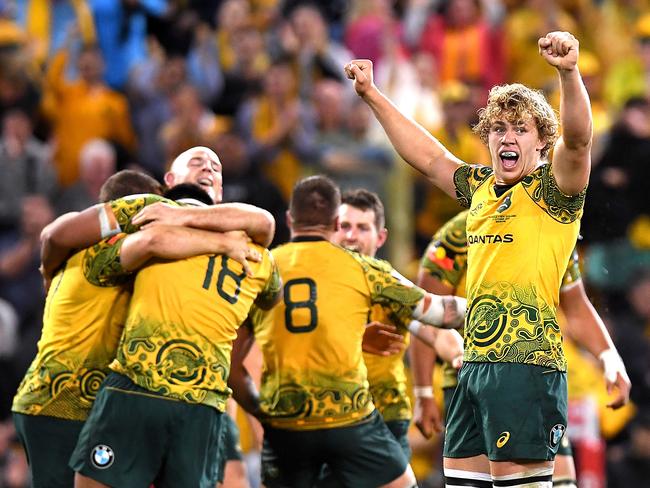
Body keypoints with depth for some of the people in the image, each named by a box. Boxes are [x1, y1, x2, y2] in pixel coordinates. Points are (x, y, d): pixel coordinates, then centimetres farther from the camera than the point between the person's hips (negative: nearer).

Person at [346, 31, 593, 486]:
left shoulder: (552, 190, -4)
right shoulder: (481, 187, 16)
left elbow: (577, 139, -22)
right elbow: (427, 155, 28)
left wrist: (569, 72, -39)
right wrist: (372, 94, 30)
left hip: (528, 363, -8)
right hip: (476, 362, 8)